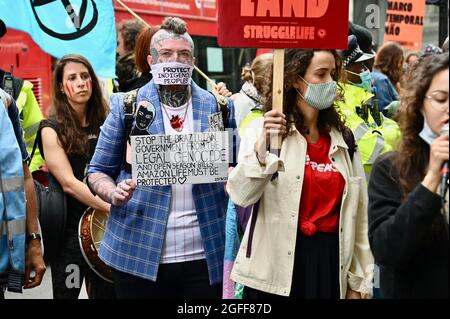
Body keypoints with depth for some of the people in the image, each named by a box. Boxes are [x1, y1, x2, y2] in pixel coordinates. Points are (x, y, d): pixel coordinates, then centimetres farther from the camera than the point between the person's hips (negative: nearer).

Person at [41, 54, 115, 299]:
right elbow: (68, 183, -15)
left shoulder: (105, 123, 7)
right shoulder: (53, 129, -6)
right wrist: (112, 207, -23)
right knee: (67, 292, 5)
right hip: (70, 231, -4)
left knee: (107, 292, 12)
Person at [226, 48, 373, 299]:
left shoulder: (344, 139, 9)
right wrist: (262, 146, -29)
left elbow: (358, 216, 10)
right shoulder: (264, 129, -4)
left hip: (331, 262, 4)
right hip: (277, 270, -4)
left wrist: (358, 281, 8)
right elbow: (241, 196, -16)